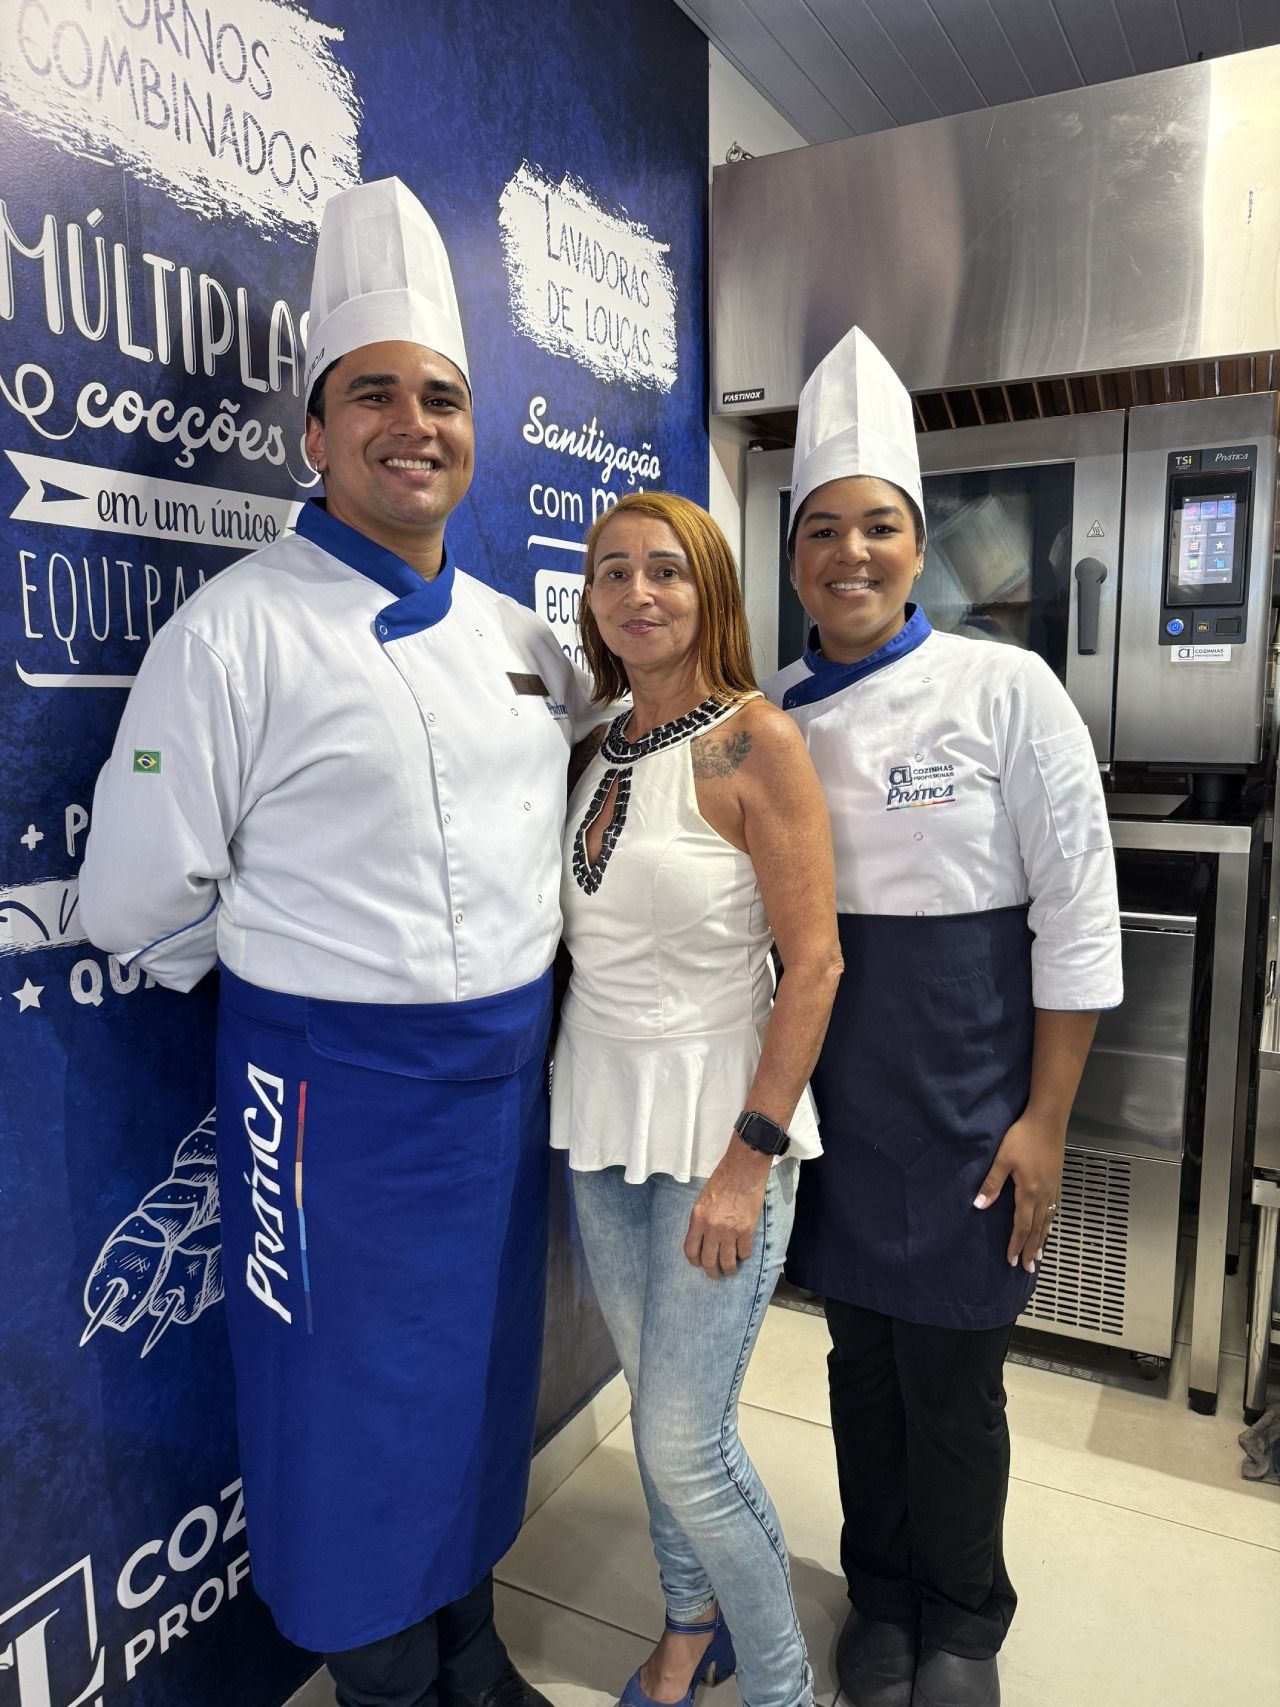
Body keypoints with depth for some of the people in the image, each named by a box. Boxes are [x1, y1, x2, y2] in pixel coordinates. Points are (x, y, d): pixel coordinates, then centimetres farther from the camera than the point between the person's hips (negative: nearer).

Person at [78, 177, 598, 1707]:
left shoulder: (521, 638, 6)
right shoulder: (239, 631, -12)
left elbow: (590, 781, 19)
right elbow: (140, 903, -11)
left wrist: (515, 980, 9)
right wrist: (305, 971, 1)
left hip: (507, 1076, 6)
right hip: (335, 1088, -5)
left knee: (481, 1382, 22)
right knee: (353, 1413, 12)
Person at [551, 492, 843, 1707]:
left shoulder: (754, 741, -13)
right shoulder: (597, 750, 6)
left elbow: (813, 962, -16)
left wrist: (749, 1159, -17)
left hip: (715, 1114, -6)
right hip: (600, 1108, 6)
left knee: (685, 1442, 0)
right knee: (652, 1398, 20)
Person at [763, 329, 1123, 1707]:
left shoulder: (1006, 692, -9)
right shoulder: (769, 716, 1)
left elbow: (1076, 918, -8)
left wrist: (1045, 1119, -9)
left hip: (963, 1086, -3)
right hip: (826, 1081, 3)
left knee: (952, 1375, 10)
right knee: (861, 1349, 18)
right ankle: (881, 1589, 44)